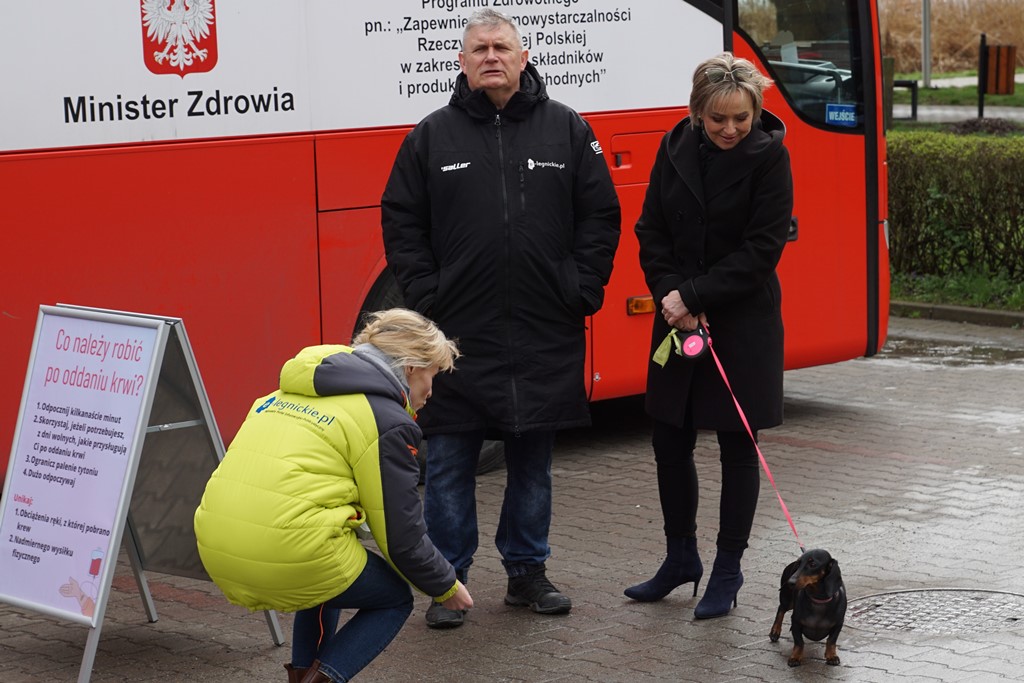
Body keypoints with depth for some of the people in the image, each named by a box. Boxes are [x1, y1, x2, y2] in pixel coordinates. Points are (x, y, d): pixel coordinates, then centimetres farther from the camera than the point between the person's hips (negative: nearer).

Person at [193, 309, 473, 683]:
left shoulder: (291, 392, 21)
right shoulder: (386, 421, -1)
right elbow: (402, 536, 1)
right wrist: (446, 587, 18)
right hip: (287, 553, -7)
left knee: (327, 577, 35)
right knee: (394, 601, 17)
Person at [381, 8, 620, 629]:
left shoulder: (567, 129, 4)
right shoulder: (433, 136, 2)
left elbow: (601, 216, 6)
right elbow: (401, 223, 4)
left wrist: (583, 291, -2)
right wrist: (425, 297, -4)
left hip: (545, 338, 1)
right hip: (459, 335, -1)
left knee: (534, 461, 12)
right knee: (449, 465, 3)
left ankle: (527, 572, 26)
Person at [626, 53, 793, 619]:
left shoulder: (769, 157, -11)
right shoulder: (676, 149, 0)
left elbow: (761, 250, -15)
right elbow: (652, 232, 3)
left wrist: (693, 296, -18)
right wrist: (671, 297, -11)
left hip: (744, 323, -4)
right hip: (678, 319, 4)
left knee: (738, 448, 4)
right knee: (670, 443, 11)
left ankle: (727, 573, 16)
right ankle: (680, 559, 28)